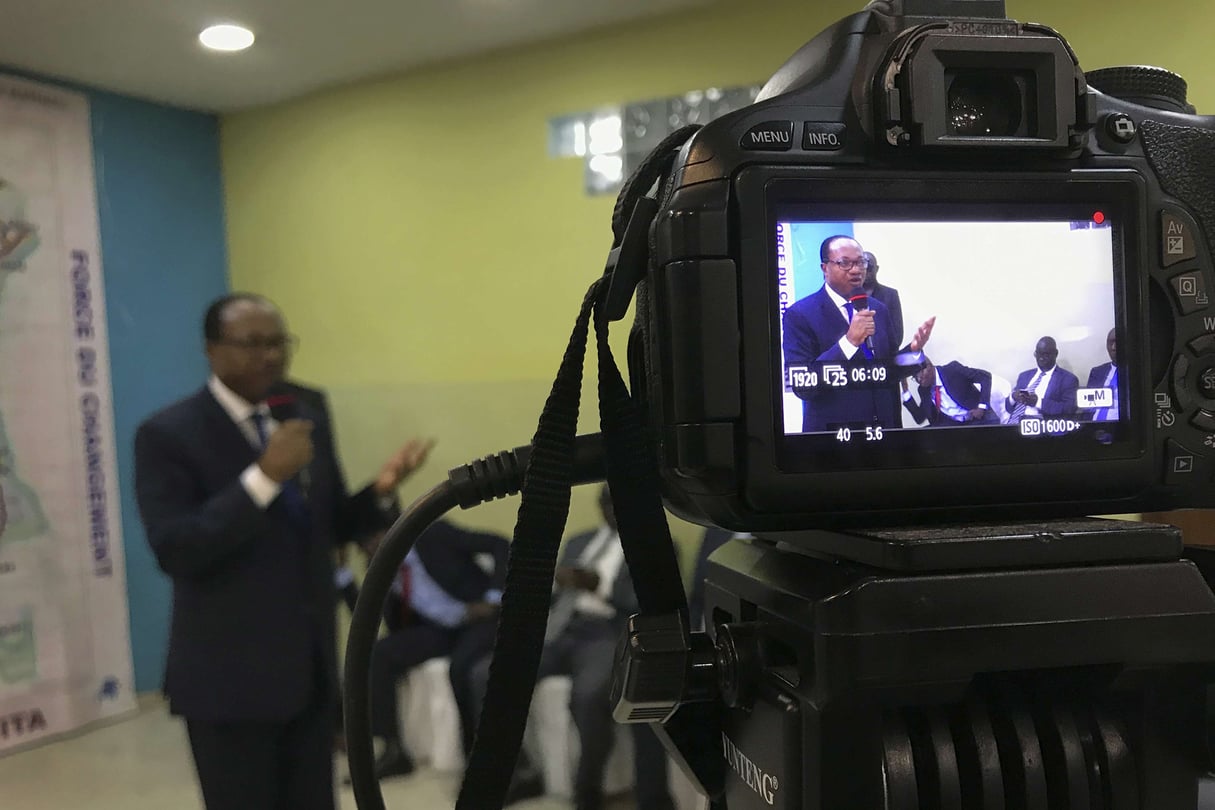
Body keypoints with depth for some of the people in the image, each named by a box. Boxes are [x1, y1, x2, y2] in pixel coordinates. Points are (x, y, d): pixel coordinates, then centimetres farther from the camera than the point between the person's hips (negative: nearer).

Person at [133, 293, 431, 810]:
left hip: (312, 664, 5)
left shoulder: (307, 421, 7)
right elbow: (173, 550, -21)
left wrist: (381, 490, -8)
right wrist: (264, 475, -29)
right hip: (229, 674, -5)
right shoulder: (168, 434, -11)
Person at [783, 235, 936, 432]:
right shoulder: (800, 315, -12)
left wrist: (912, 349, -7)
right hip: (833, 433, -5)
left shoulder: (878, 309, 6)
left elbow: (889, 370, 12)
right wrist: (849, 341, -28)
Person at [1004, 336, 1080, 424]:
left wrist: (1038, 402, -15)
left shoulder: (1068, 379, 8)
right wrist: (1013, 398, -4)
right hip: (1013, 422, 4)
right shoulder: (1024, 376, 23)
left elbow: (1069, 409, -7)